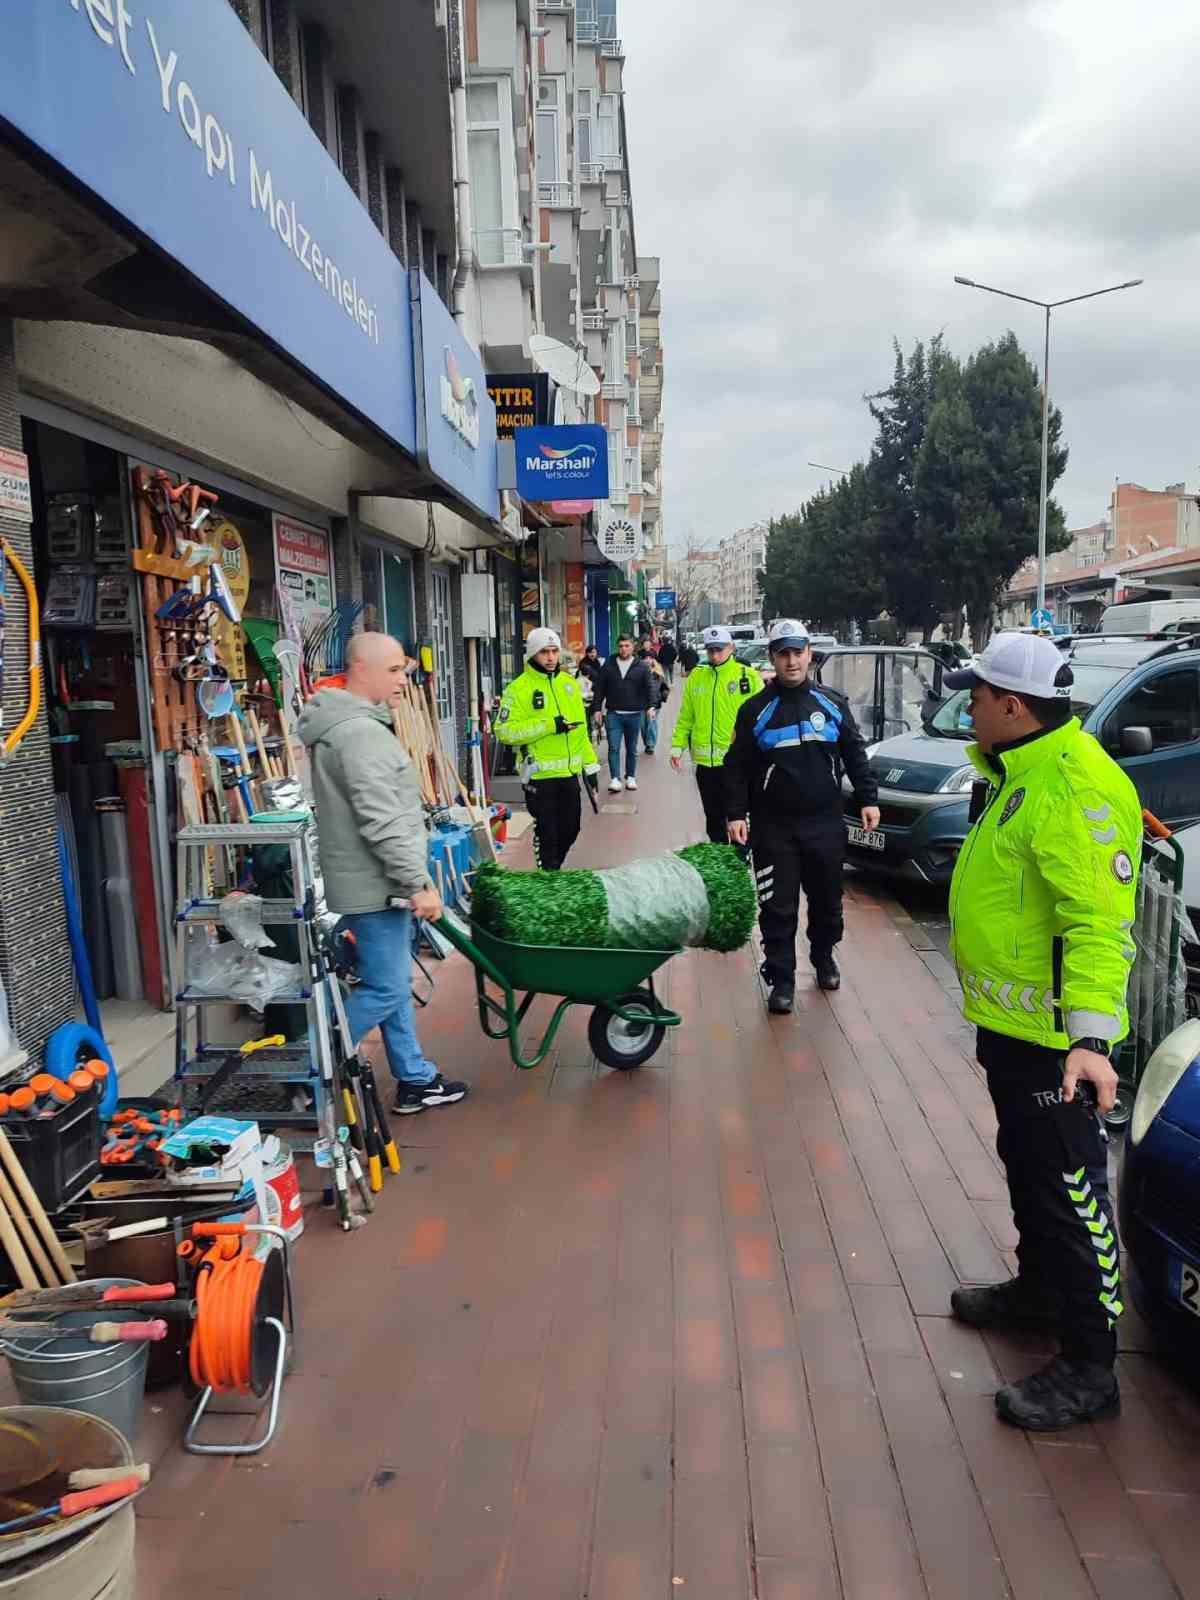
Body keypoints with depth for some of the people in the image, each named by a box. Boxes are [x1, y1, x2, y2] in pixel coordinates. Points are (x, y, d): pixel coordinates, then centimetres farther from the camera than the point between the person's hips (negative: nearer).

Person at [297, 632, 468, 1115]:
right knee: (385, 989, -2)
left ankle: (415, 1079, 27)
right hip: (375, 885, -11)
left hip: (377, 881, 11)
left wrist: (411, 878, 24)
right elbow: (382, 823, -26)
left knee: (394, 983, 17)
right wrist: (417, 883, -21)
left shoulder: (345, 724, 14)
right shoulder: (360, 733, -21)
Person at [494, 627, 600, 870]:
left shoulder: (569, 683, 11)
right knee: (547, 834, 2)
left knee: (570, 830, 15)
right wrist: (548, 725, -22)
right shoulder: (519, 688, -9)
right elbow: (504, 731, -18)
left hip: (570, 772, 6)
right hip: (540, 776, -6)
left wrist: (590, 763, 15)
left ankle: (553, 872, 36)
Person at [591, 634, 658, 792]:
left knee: (632, 749, 11)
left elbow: (650, 687, -6)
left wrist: (652, 706, -21)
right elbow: (600, 688, 6)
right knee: (613, 747, -9)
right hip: (613, 714, 0)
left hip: (634, 714, 0)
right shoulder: (608, 666, 4)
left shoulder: (642, 667, 0)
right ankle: (614, 779, -10)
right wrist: (597, 708, 0)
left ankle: (631, 777, 21)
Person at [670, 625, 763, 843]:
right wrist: (677, 746, 4)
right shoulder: (696, 677, 8)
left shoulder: (749, 676, -4)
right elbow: (685, 717, 12)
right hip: (705, 761, 4)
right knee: (713, 817, 16)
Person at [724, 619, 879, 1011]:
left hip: (825, 824, 2)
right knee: (778, 908, 1)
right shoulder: (756, 709, -1)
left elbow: (855, 754, 10)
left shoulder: (833, 703, 5)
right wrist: (736, 814, -8)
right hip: (774, 828, -2)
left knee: (827, 901, 14)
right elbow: (737, 767, 0)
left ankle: (824, 958, 37)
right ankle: (781, 980, 12)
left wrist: (868, 799, 3)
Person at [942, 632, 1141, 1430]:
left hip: (1054, 1034, -10)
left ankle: (1089, 1367, 15)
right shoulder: (1019, 771, 8)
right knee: (1026, 1167, 25)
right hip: (1008, 1018, 11)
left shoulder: (1077, 788, -25)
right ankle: (1039, 1289, 45)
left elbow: (1099, 922, -32)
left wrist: (1090, 1036, -37)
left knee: (1069, 1187, 1)